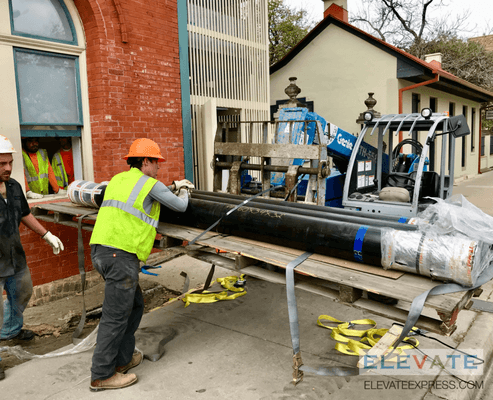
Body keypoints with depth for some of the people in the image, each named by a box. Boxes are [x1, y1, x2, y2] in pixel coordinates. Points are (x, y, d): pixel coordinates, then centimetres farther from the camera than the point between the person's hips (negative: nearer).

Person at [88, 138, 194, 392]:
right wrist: (183, 194, 29)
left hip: (100, 250, 9)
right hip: (121, 254, -9)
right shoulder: (150, 184, -3)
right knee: (116, 316, 1)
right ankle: (101, 375, 12)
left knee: (134, 305, 20)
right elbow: (180, 207, 7)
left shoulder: (118, 179, 19)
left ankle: (121, 359, 30)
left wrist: (173, 187, 34)